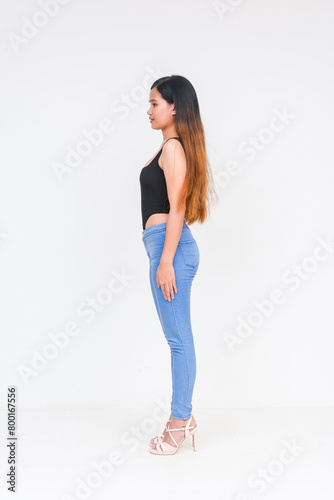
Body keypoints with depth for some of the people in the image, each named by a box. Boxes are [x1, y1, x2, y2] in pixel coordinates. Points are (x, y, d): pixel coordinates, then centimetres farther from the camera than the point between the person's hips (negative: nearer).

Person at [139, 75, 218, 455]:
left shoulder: (173, 147, -10)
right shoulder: (174, 146, 19)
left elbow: (177, 209, -16)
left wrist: (165, 261, -18)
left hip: (169, 246, -10)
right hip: (168, 246, 10)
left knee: (178, 338, -1)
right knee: (178, 337, 13)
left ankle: (180, 421, 11)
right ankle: (183, 417, 24)